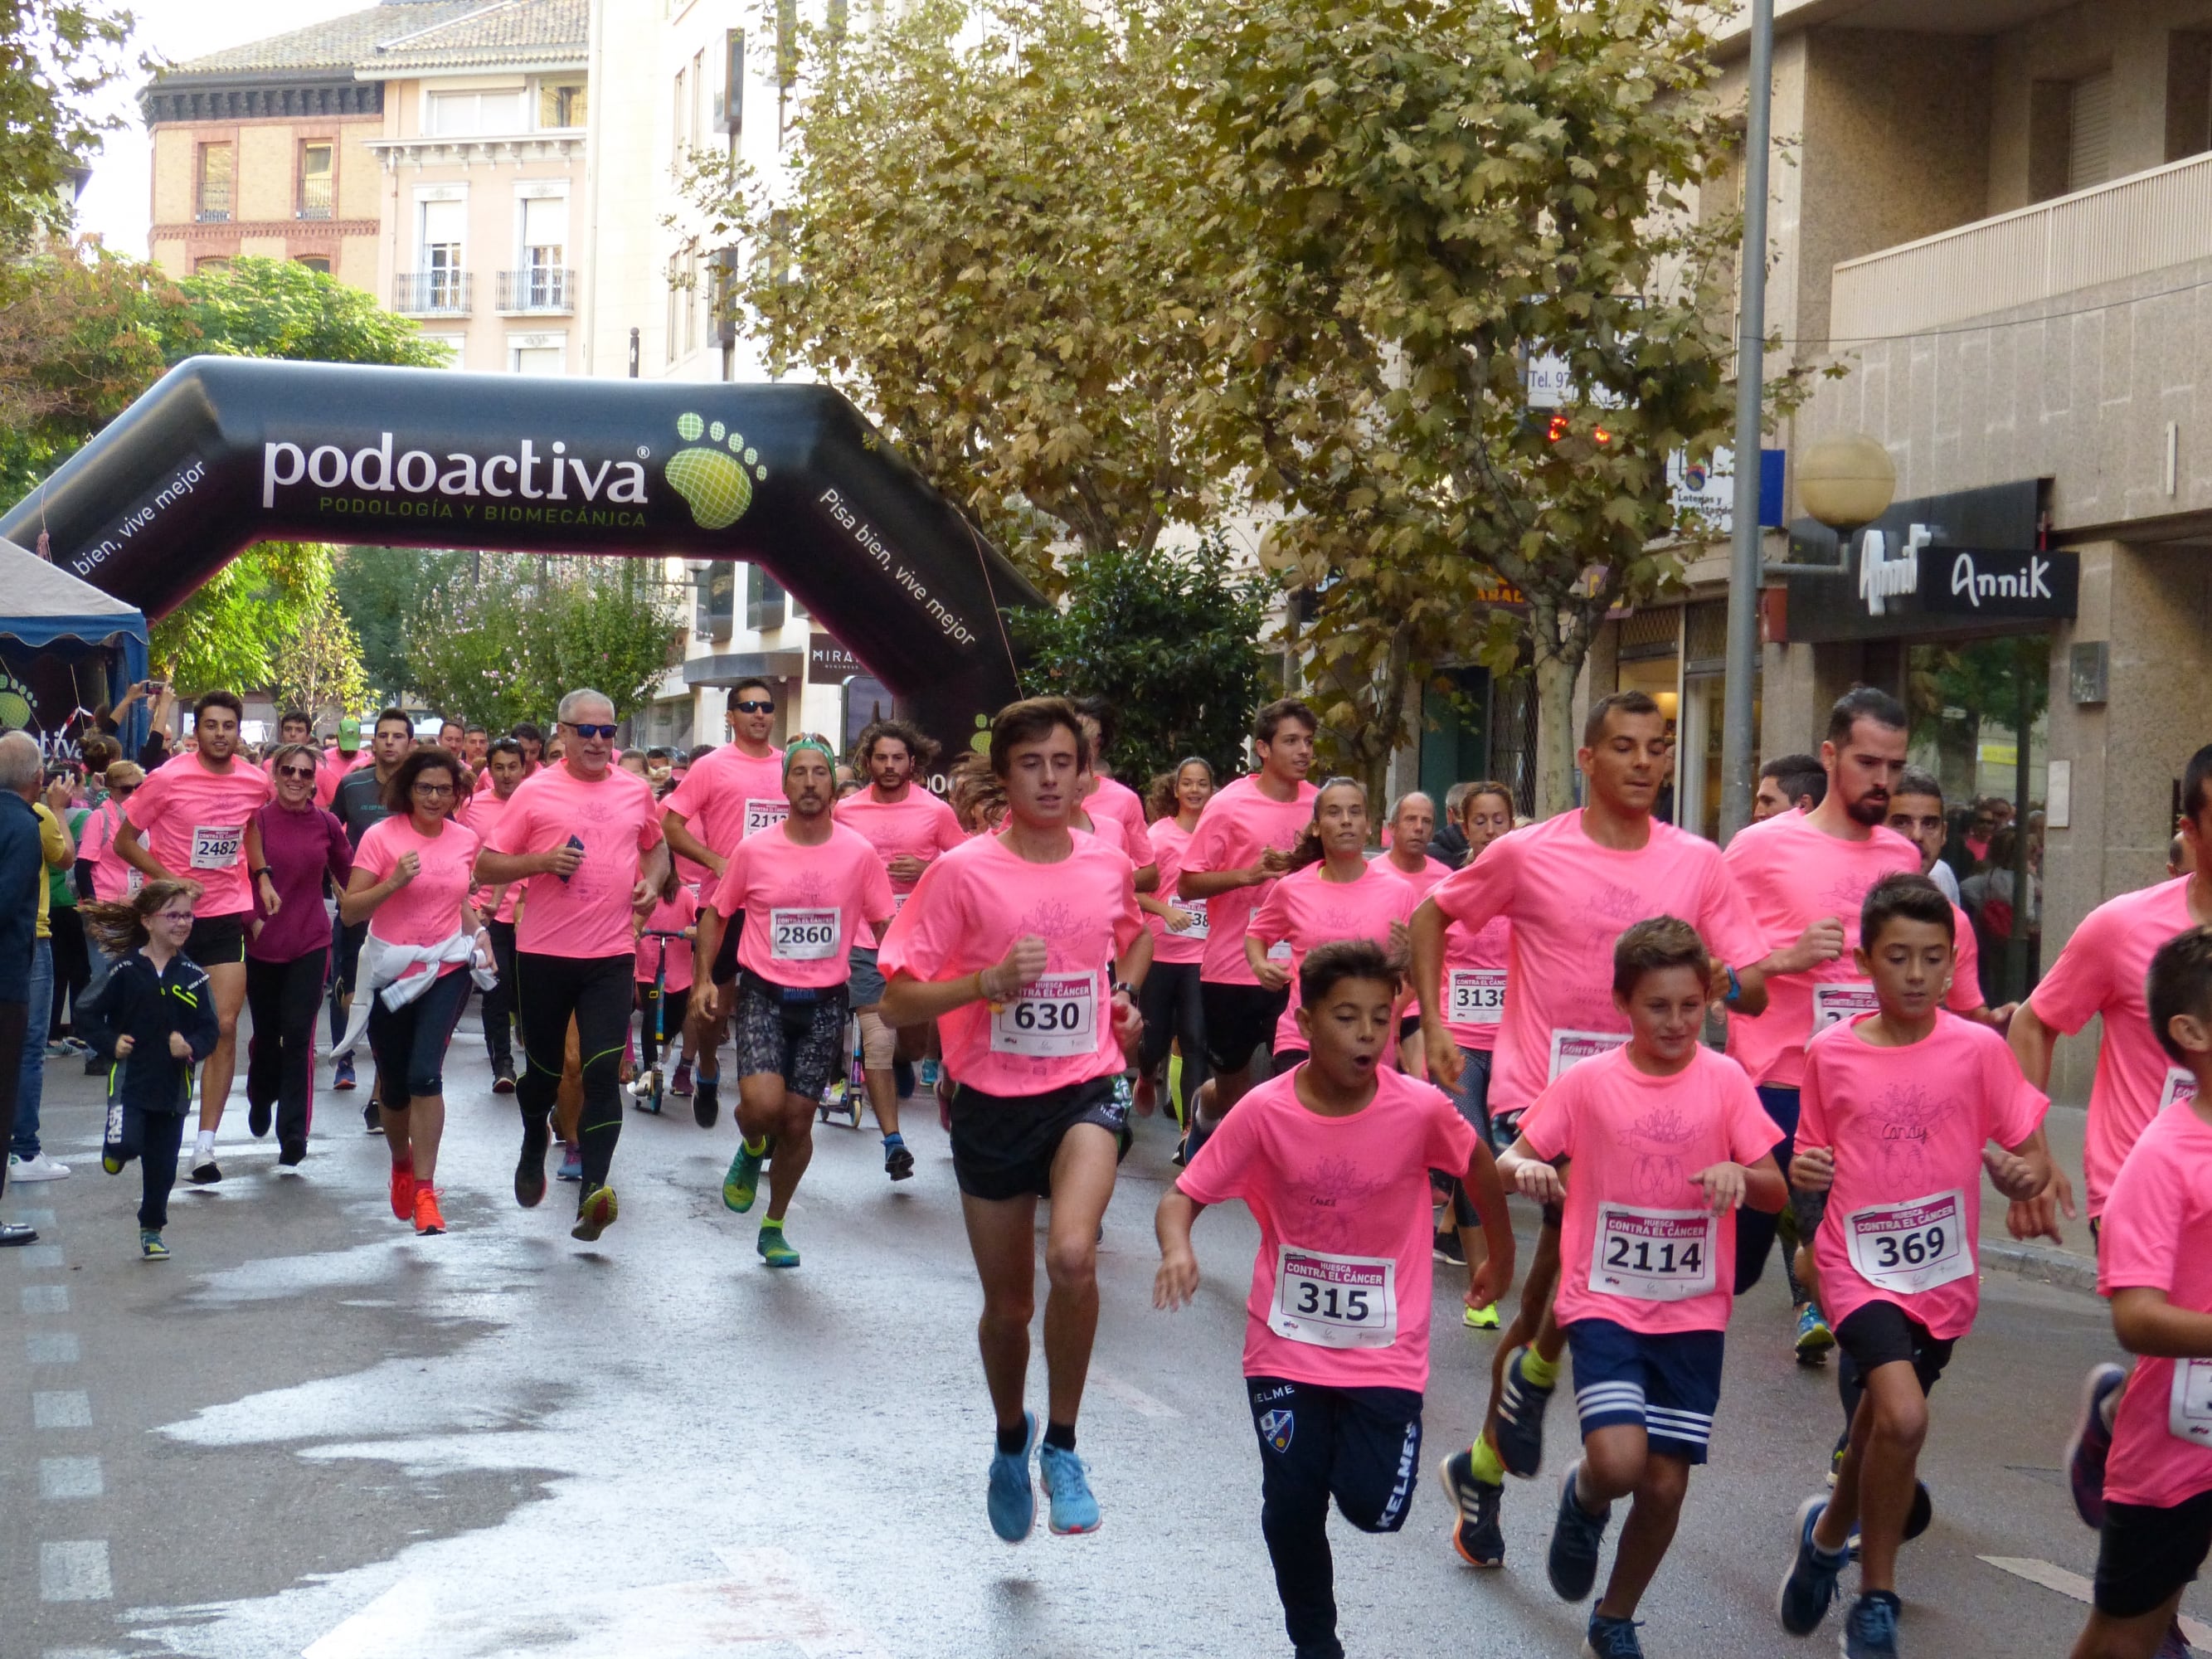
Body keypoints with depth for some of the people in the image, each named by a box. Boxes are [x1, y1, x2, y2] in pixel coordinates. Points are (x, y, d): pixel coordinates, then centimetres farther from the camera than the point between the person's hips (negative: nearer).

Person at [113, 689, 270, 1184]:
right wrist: (168, 878, -17)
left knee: (224, 1027, -8)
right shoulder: (168, 780, -12)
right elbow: (124, 840, -5)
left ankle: (205, 1144, -5)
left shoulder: (255, 782, -1)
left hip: (226, 916, 2)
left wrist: (261, 875, 7)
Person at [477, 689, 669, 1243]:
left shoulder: (636, 792, 8)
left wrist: (652, 881, 5)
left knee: (603, 1072, -11)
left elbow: (655, 845, 26)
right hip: (544, 952, -1)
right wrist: (543, 861, -16)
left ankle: (593, 1188, -15)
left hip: (611, 954, 1)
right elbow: (486, 866, -1)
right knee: (543, 1067, 13)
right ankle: (534, 1146, 43)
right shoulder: (535, 792, -1)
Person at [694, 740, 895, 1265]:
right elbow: (716, 913, 8)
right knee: (762, 1103, -21)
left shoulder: (859, 853, -3)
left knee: (798, 1120, 5)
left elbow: (885, 925, 4)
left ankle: (774, 1228, 25)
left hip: (825, 1002, 1)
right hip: (764, 995, -1)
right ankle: (751, 1149, 16)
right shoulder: (753, 850, -4)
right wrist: (703, 977, -2)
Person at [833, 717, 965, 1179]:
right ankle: (893, 1141, 0)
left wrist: (928, 869, -12)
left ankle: (903, 1066, 48)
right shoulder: (846, 811, 3)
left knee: (916, 1038, 10)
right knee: (877, 1044, -5)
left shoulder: (936, 811, -1)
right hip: (867, 941, 0)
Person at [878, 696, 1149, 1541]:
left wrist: (1126, 992, 6)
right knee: (1008, 1304, 11)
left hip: (1085, 1092, 1)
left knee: (1073, 1256, -28)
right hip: (992, 1101, 0)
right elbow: (897, 1002, -11)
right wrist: (990, 980, -24)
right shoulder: (963, 872, -10)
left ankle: (1061, 1445, -7)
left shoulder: (1110, 866, 1)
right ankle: (1010, 1440, 44)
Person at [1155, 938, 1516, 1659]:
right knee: (1291, 1506, 1)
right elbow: (1183, 1196, -11)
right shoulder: (1265, 1113, -15)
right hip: (1286, 1346, 0)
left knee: (1375, 1507, -6)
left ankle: (1354, 1445, 31)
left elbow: (1481, 1165, 4)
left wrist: (1501, 1255, 17)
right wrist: (1176, 1248, -33)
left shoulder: (1420, 1109, -15)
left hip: (1385, 1349, 0)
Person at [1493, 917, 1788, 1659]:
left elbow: (1776, 1193, -1)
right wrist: (1526, 1169, -24)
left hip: (1693, 1311, 2)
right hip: (1605, 1300, -2)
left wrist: (1740, 1174, -23)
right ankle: (1583, 1499, 17)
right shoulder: (1586, 1082, -5)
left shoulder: (1725, 1080, -2)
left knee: (1666, 1484, 3)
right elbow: (1509, 1161, 0)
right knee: (1618, 1461, -21)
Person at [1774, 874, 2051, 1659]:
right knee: (1903, 1416, -22)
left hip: (1943, 1272, 2)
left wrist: (2023, 1173, -24)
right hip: (1860, 1263, -2)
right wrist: (1802, 1175, -12)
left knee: (1881, 1423, 16)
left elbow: (2033, 1159, -2)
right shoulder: (1829, 1053, -3)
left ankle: (1829, 1533, 48)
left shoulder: (1978, 1049, -5)